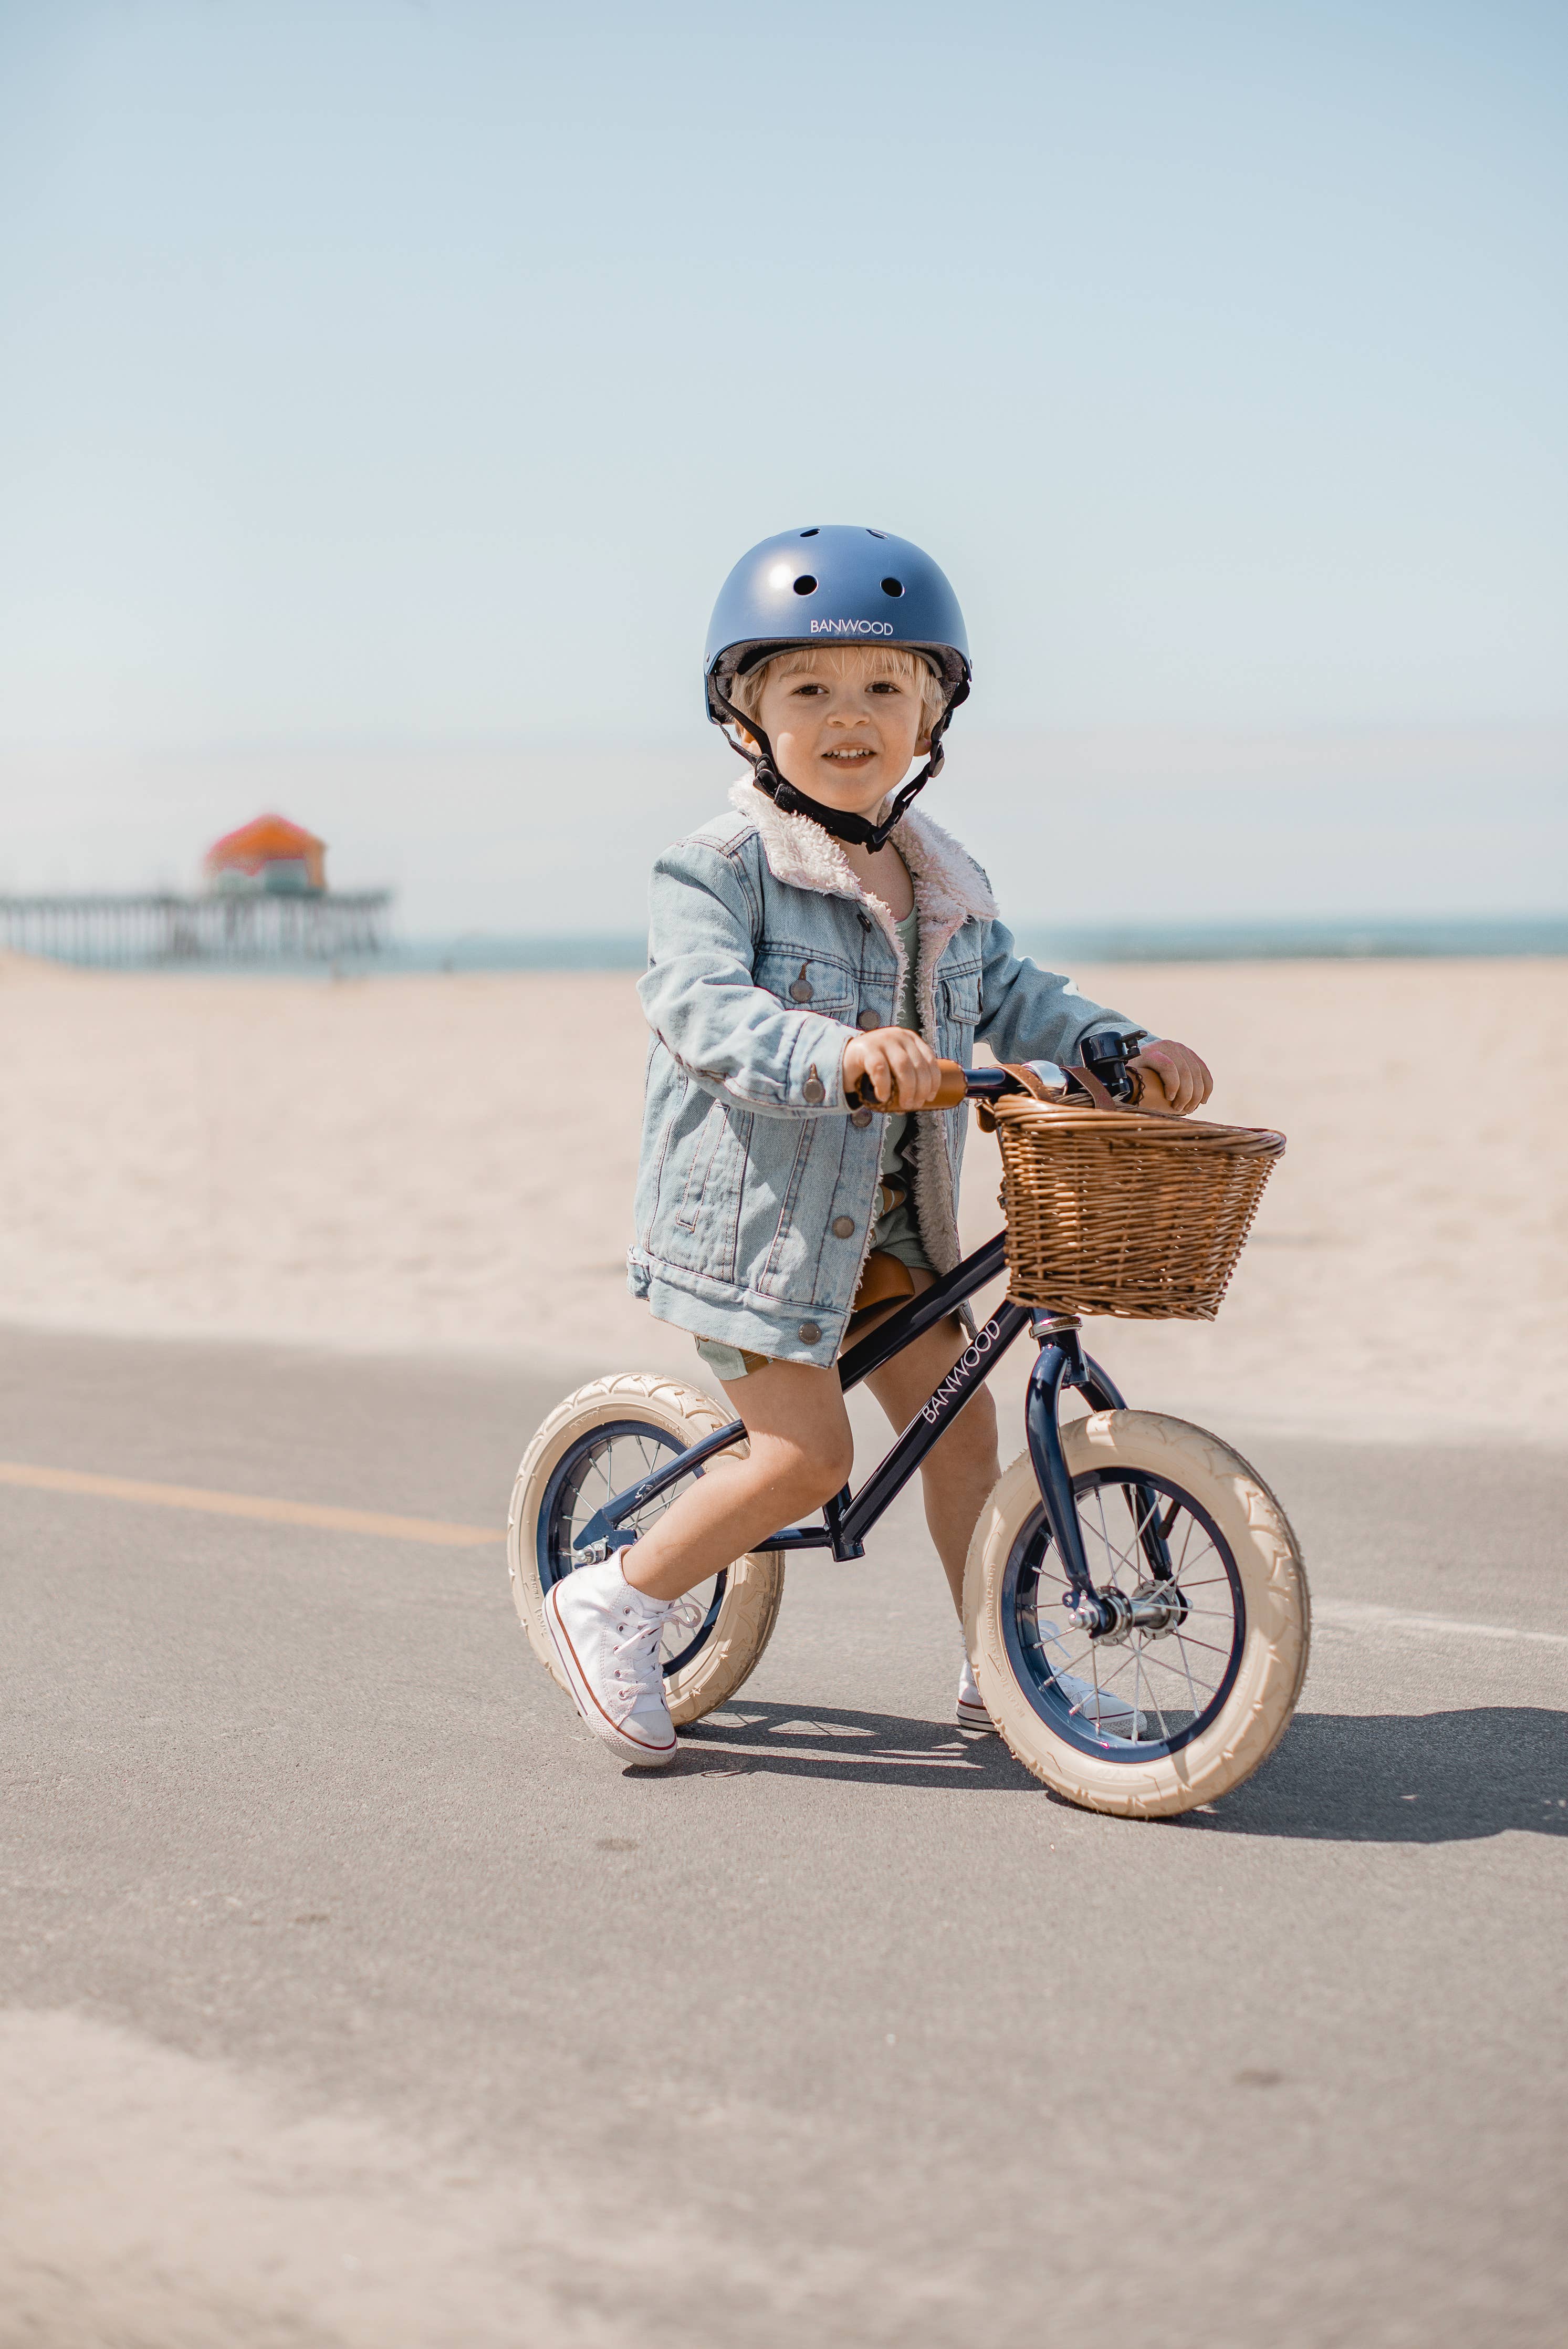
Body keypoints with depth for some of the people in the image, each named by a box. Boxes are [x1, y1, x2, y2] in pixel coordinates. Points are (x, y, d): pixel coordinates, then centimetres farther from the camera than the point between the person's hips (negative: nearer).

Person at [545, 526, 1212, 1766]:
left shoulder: (943, 881, 9)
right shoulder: (720, 866, -14)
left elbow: (1009, 995, 13)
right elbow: (701, 1009, -29)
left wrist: (1127, 1047, -4)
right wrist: (833, 1054, -46)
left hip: (879, 1221, 7)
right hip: (752, 1208, -7)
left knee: (956, 1407, 5)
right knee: (807, 1451, -9)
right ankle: (614, 1603, 8)